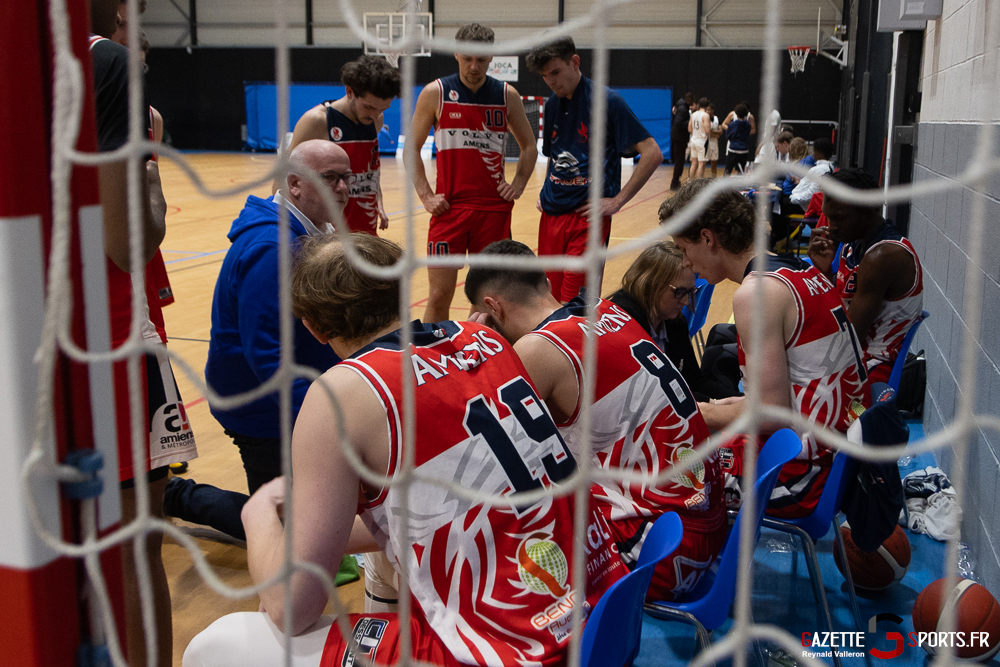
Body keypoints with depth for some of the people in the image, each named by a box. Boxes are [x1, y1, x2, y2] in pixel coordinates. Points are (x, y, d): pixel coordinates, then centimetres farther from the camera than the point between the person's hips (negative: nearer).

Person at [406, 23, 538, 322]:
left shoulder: (507, 95, 5)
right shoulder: (435, 93, 0)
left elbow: (529, 146, 16)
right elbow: (411, 149, 5)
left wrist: (518, 185, 1)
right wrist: (426, 195, -5)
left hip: (495, 207, 2)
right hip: (449, 207, -2)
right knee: (439, 294, -3)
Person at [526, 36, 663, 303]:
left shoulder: (605, 100, -10)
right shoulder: (552, 104, 11)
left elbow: (652, 154, -14)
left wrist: (617, 201, -15)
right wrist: (547, 190, 12)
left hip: (587, 216, -7)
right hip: (551, 215, 7)